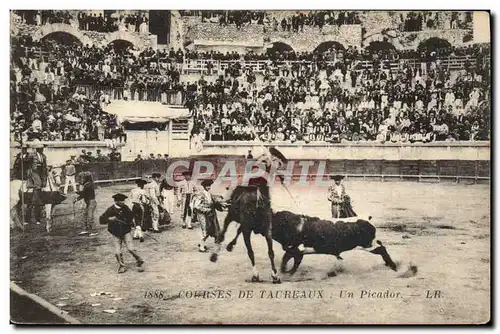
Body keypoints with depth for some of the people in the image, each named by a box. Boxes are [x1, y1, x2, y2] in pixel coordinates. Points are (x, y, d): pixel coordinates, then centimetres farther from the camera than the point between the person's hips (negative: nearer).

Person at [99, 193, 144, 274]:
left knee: (131, 249, -13)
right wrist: (109, 219, -25)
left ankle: (139, 263, 6)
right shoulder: (111, 210, -8)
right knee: (117, 252, -4)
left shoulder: (125, 208, -3)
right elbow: (101, 220, -10)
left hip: (126, 233, 0)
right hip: (116, 235, 0)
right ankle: (122, 266, 18)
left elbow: (131, 217, -7)